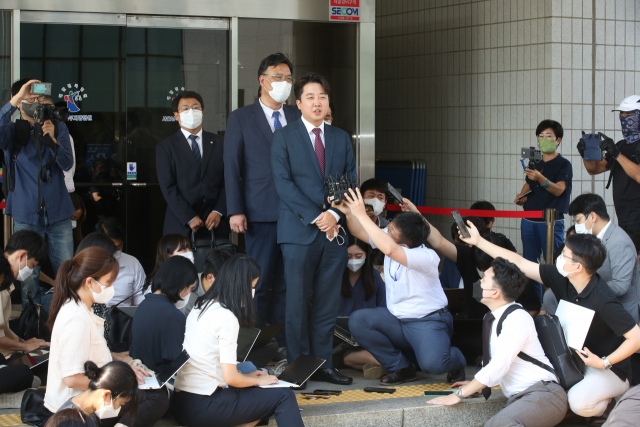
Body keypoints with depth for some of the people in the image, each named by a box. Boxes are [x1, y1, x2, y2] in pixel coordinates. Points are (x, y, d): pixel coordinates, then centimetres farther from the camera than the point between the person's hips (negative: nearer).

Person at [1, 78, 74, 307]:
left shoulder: (58, 128, 8)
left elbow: (67, 164, -3)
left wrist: (52, 139, -20)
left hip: (58, 213, 1)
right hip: (26, 214, -1)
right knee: (28, 278, 2)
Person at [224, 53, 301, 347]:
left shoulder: (297, 118, 13)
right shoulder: (240, 118, 5)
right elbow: (232, 168, 1)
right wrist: (235, 211, -7)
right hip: (261, 212, -3)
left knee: (288, 281, 4)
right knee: (259, 281, -2)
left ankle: (284, 342, 10)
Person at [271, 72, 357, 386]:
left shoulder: (341, 138, 15)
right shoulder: (284, 137, 3)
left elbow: (351, 182, 11)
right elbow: (283, 183, -6)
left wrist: (335, 214, -7)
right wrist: (315, 217, -14)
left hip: (334, 230, 4)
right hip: (299, 231, -4)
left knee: (328, 302, 5)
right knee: (297, 301, -1)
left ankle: (323, 364, 11)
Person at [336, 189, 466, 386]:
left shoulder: (427, 257, -27)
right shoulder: (391, 237, -4)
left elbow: (390, 250, -43)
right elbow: (359, 232, 5)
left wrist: (362, 215, -42)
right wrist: (349, 213, -19)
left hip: (428, 322, -7)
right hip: (396, 320, 7)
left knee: (432, 363, -34)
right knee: (357, 321, -17)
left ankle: (457, 361, 8)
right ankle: (401, 368, -2)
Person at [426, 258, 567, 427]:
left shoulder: (518, 319, -12)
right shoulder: (492, 319, 13)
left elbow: (499, 367, -18)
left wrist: (459, 395, -14)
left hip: (542, 393, -8)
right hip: (517, 399, 8)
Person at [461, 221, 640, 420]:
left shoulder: (603, 302, -29)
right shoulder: (561, 279, -8)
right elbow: (519, 263, -4)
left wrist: (604, 363, -26)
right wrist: (478, 241, -5)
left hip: (609, 367, -7)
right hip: (578, 360, 7)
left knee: (579, 401, -33)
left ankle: (608, 398, 2)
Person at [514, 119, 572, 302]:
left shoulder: (563, 165, -3)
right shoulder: (534, 163, 16)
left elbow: (558, 190, -17)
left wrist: (541, 179, -35)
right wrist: (521, 197, 7)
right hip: (528, 220, 6)